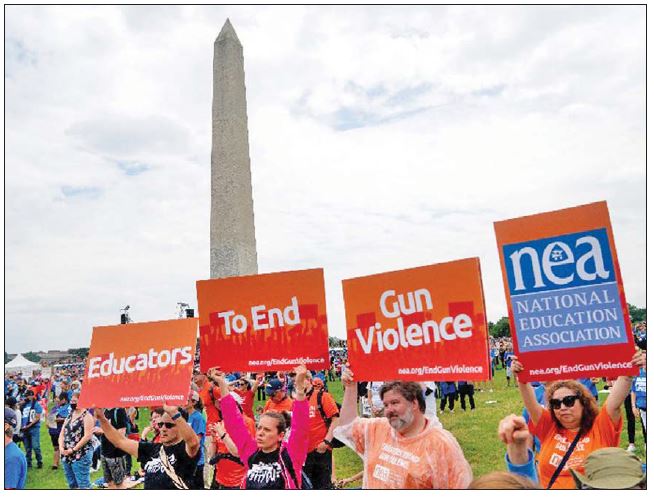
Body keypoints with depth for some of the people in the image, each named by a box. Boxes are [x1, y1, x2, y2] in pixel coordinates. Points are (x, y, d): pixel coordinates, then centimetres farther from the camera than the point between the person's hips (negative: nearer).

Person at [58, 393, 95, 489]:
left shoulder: (87, 416, -9)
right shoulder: (69, 416, 14)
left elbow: (87, 436, -16)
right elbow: (62, 434, 11)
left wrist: (73, 450, -16)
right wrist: (61, 448, -5)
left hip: (81, 456, -8)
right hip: (66, 456, 8)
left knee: (83, 484, -7)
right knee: (72, 484, 15)